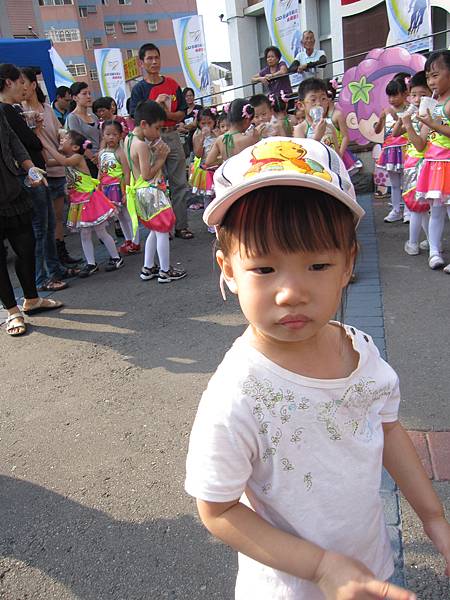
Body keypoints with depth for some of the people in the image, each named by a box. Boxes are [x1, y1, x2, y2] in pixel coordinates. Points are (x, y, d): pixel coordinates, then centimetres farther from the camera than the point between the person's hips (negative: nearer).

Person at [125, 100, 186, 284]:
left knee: (155, 231, 20)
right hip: (151, 192, -10)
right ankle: (165, 271, 10)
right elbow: (147, 175, -22)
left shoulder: (129, 139, 8)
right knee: (163, 231, 1)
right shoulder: (142, 145, -21)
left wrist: (160, 150, -1)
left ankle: (148, 268, 26)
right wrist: (162, 158, -11)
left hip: (140, 192, 10)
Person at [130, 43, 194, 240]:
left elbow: (182, 113, 9)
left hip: (172, 136, 3)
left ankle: (181, 225, 11)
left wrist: (167, 114, -10)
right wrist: (156, 103, -17)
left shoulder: (172, 84, 11)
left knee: (180, 184, 3)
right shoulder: (139, 89, 2)